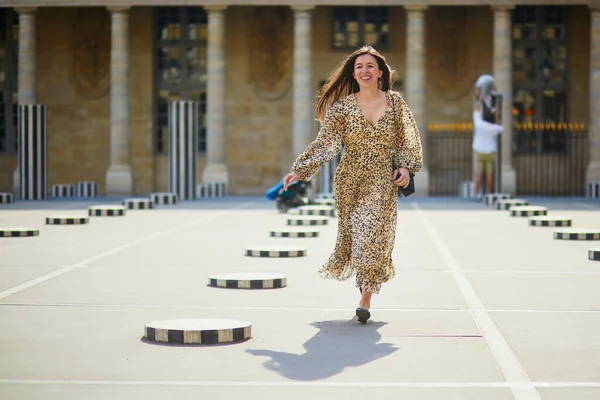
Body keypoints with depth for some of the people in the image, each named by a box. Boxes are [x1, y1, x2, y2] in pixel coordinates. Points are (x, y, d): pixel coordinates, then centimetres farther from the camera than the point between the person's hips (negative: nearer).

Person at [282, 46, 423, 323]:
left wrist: (405, 167, -5)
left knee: (374, 235, -6)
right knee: (352, 233, 7)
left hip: (382, 182, 0)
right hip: (350, 180, 0)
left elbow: (407, 141, 8)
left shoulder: (395, 103, 1)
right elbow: (324, 144, -5)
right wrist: (299, 171, -12)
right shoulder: (342, 107, -2)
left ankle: (366, 299, 3)